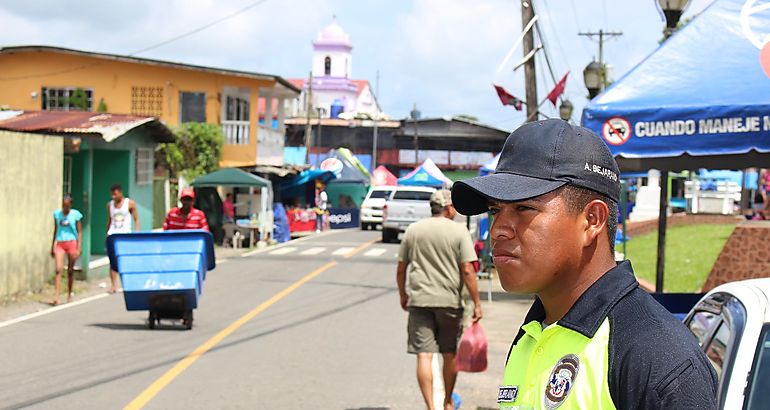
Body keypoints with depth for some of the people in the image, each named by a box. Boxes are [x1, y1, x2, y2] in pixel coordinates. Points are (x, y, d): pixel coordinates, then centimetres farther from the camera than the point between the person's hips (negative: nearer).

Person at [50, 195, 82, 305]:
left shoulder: (75, 214, -3)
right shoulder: (57, 214, 5)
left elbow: (79, 232, -1)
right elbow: (55, 230, 15)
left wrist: (79, 248, -8)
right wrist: (52, 246, 17)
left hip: (71, 243, -1)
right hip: (59, 243, 2)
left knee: (70, 270, 8)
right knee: (58, 269, -12)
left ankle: (69, 295, 23)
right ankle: (56, 297, -19)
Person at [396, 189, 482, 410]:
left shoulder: (413, 230, 5)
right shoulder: (459, 231, -4)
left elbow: (401, 269, 9)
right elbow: (467, 271, -9)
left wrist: (403, 296, 23)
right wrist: (477, 303, -4)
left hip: (419, 300, 1)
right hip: (450, 301, -1)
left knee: (424, 355, -2)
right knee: (450, 354, 15)